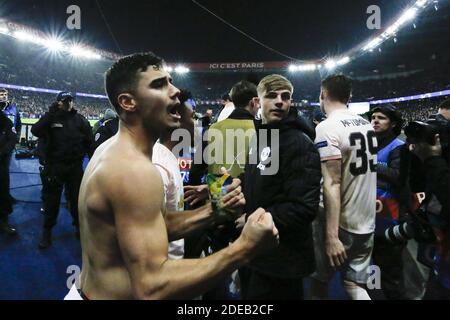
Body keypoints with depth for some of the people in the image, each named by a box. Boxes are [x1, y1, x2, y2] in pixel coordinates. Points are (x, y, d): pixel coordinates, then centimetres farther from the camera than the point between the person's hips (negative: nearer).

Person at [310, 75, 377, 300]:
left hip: (340, 223, -6)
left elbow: (332, 183, -23)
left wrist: (331, 235, -22)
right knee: (355, 284, 16)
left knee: (319, 281, 14)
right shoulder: (366, 124, 5)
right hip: (366, 222, 7)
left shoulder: (327, 127, -18)